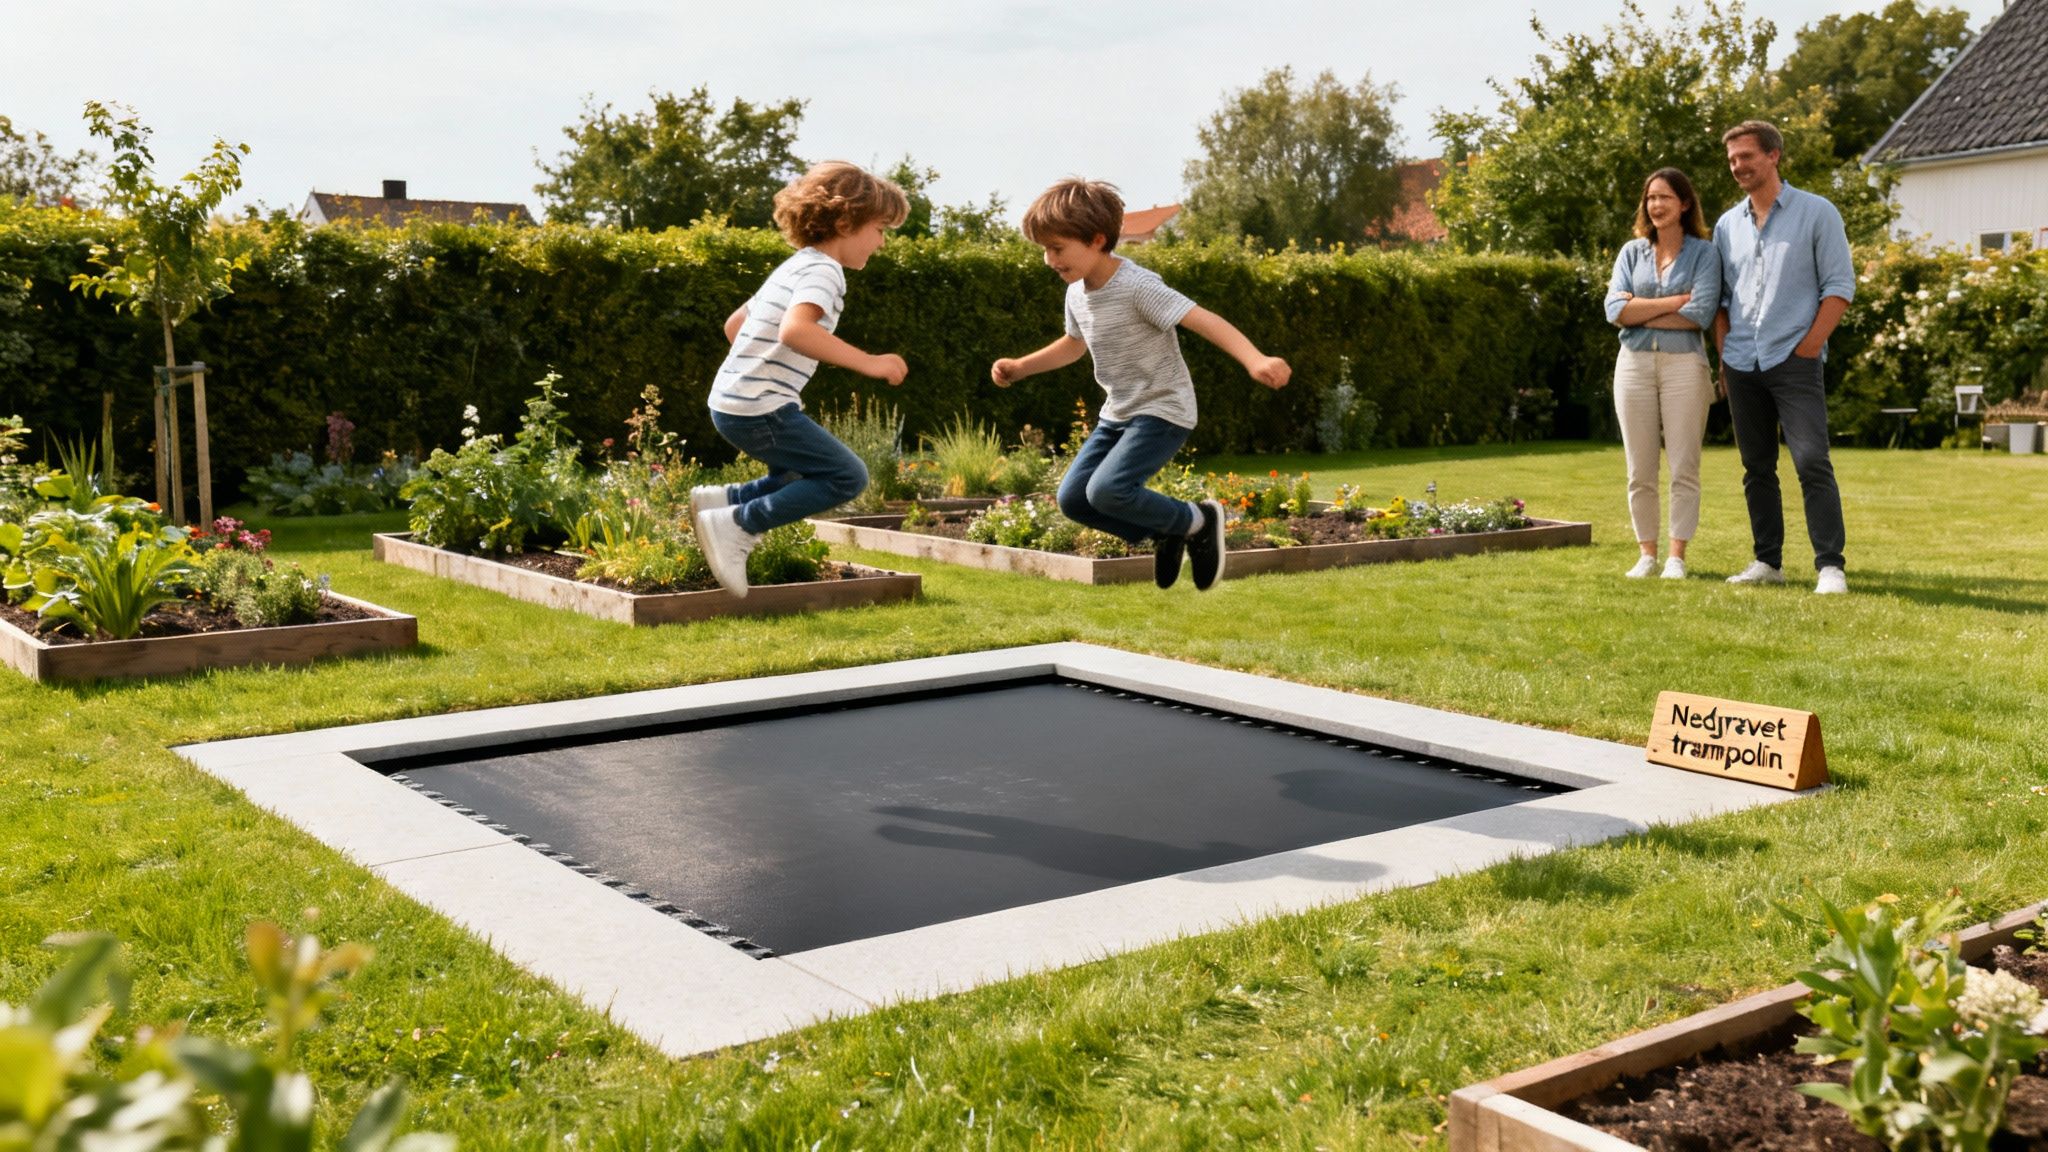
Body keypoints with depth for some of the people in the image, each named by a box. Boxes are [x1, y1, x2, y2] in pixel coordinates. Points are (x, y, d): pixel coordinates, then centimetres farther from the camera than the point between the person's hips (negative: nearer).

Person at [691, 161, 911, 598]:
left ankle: (724, 498, 13)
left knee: (809, 472, 23)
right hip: (759, 409, -10)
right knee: (847, 477, -8)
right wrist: (868, 362, -29)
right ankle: (736, 525, -10)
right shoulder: (822, 269, -11)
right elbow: (795, 329, -31)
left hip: (731, 403, 10)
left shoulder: (795, 267, 20)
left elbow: (734, 323, 28)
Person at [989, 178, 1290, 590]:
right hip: (1117, 414, 8)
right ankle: (1163, 534, 16)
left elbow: (1204, 320, -32)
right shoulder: (1077, 294, 3)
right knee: (1073, 498, -1)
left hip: (1162, 410, -8)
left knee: (1107, 490, -25)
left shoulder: (1137, 286, -22)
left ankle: (1197, 520, -1)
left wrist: (1256, 360, -47)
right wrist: (1020, 367, 20)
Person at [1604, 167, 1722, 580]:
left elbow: (1701, 314, -12)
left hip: (1684, 364, -3)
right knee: (1640, 471, 4)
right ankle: (1646, 553, 12)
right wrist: (1675, 301, -8)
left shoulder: (1703, 253, 2)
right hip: (1634, 364, 3)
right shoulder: (1631, 252, 11)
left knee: (1684, 468, -1)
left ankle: (1677, 556, 5)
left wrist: (1640, 310, -7)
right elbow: (1615, 310, -3)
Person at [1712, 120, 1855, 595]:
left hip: (1794, 361, -5)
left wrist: (1810, 344, -11)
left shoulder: (1816, 213, 0)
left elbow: (1840, 285, -3)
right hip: (1741, 364, 5)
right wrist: (1723, 354, 8)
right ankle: (1767, 561, 15)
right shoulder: (1727, 225, 13)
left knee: (1812, 463, -13)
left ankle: (1830, 566, -12)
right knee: (1756, 467, 8)